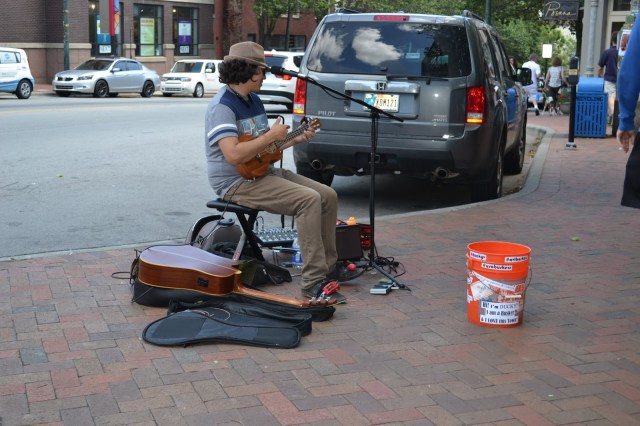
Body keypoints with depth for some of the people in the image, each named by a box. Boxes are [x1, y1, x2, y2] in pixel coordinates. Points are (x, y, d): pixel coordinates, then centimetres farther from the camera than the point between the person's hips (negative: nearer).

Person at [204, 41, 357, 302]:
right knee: (309, 200, -26)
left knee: (328, 195, 1)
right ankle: (313, 282, -25)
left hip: (264, 172, 10)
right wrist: (271, 136, -20)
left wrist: (296, 139, 10)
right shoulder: (222, 106, -17)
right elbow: (233, 155, -30)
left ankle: (328, 266, 11)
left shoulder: (253, 100, 14)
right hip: (237, 182, -10)